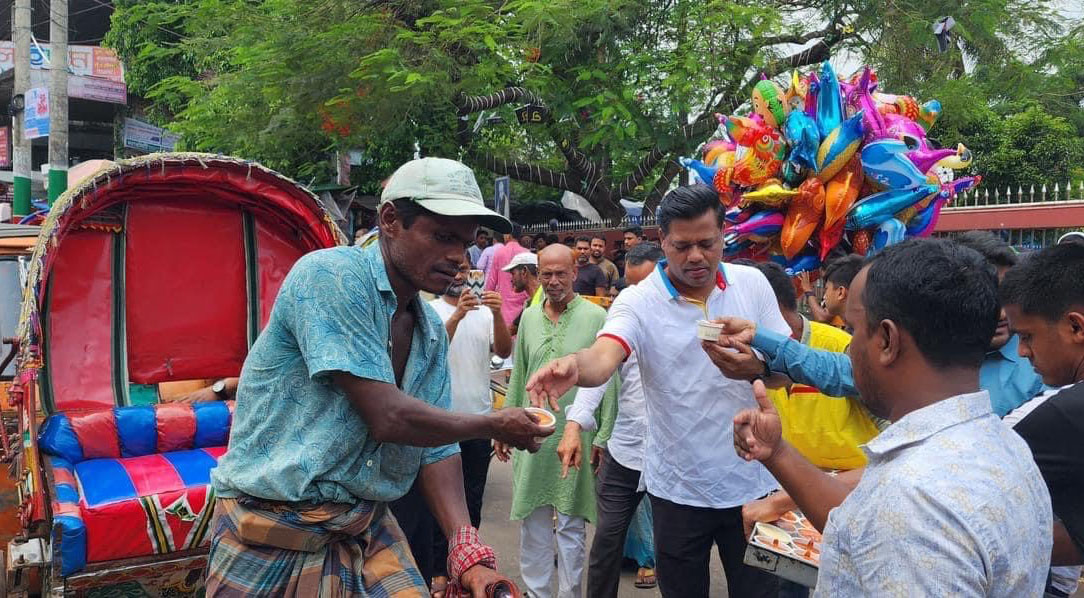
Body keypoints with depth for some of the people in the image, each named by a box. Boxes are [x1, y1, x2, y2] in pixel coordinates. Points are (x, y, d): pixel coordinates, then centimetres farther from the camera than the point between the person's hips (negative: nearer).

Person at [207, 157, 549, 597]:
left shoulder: (432, 333, 5)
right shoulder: (331, 275, -19)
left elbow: (437, 450, 4)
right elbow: (388, 418, -24)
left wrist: (467, 551, -11)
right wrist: (492, 426, -9)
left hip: (369, 531, 6)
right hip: (275, 535, -6)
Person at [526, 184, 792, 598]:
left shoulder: (752, 284, -2)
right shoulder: (638, 302, -12)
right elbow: (604, 358, -30)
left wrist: (758, 368, -22)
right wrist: (574, 366, -54)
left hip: (751, 482, 2)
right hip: (678, 490, -2)